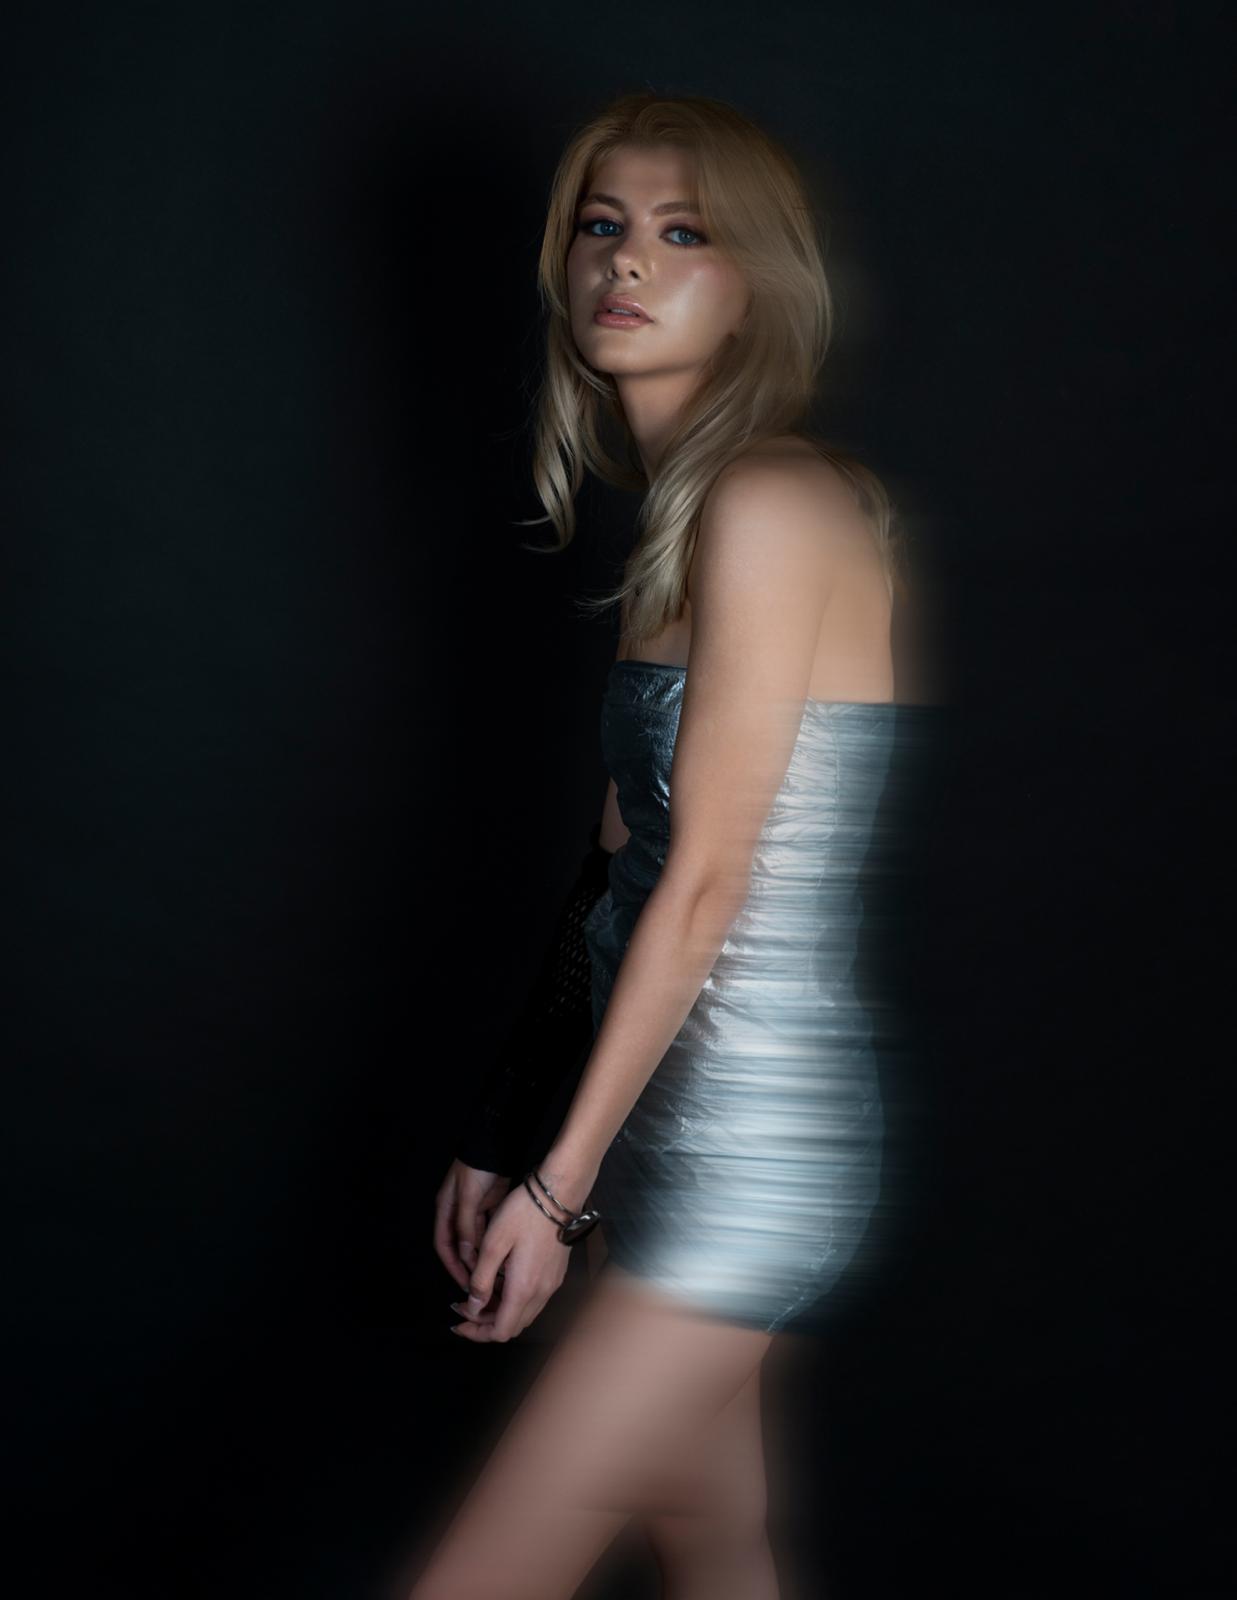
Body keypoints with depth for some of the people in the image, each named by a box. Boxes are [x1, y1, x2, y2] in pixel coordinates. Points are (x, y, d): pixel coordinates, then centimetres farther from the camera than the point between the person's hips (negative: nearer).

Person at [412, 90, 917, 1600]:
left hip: (751, 1132, -9)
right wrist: (503, 1129, 14)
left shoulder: (769, 503, -15)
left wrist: (562, 1178, -11)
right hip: (686, 1118, 9)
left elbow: (706, 880, -16)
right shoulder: (676, 516, 12)